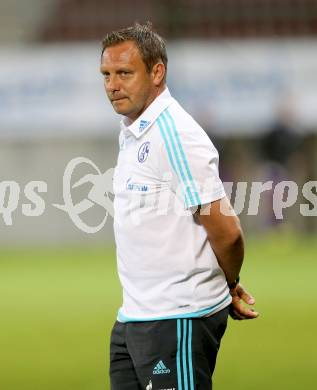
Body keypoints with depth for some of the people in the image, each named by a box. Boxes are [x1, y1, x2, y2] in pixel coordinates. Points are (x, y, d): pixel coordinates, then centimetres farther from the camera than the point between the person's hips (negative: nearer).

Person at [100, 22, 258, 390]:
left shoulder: (177, 136, -17)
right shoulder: (131, 133, 13)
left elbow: (226, 232, -17)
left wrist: (230, 289, 1)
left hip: (178, 320, -9)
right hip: (132, 316, 9)